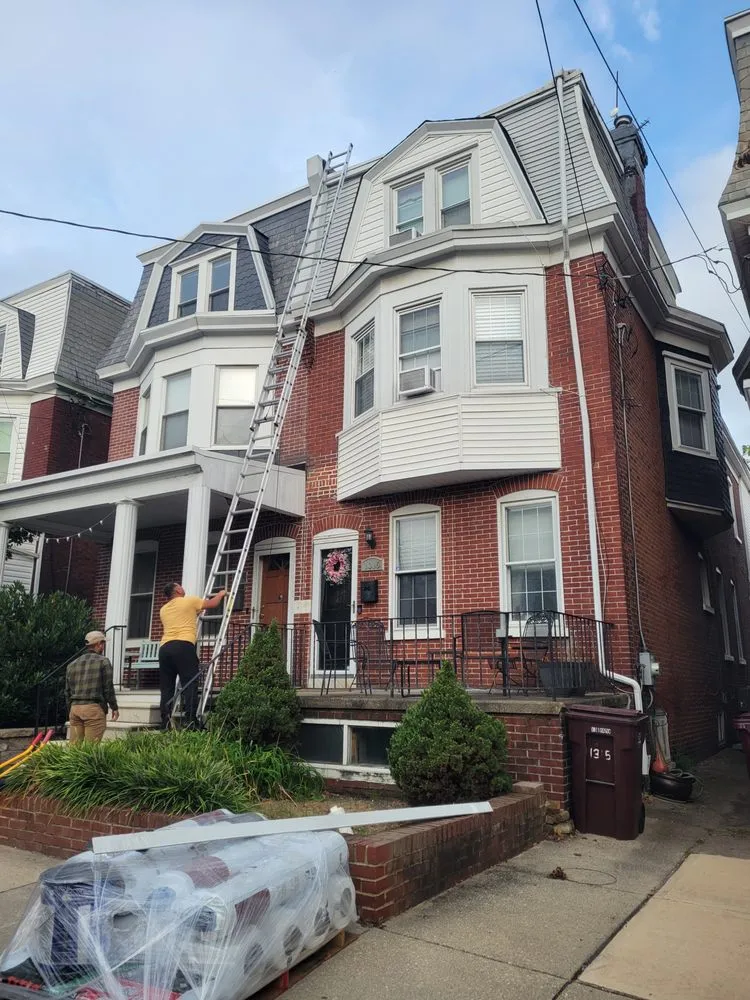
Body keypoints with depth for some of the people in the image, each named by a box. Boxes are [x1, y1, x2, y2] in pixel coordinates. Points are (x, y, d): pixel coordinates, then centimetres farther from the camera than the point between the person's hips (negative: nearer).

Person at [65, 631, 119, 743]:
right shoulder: (103, 662, -2)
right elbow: (108, 688, -5)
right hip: (94, 708, -5)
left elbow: (67, 692, 18)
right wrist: (114, 707, 5)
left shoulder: (72, 664, 16)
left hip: (75, 708, 6)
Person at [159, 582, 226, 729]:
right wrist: (221, 594, 39)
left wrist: (195, 610, 51)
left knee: (167, 689, 7)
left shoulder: (163, 609, 26)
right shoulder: (189, 601, 10)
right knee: (190, 685, -8)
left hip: (164, 648, 6)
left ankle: (165, 725, 5)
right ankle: (190, 722, -16)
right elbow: (213, 603, 19)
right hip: (183, 646, -6)